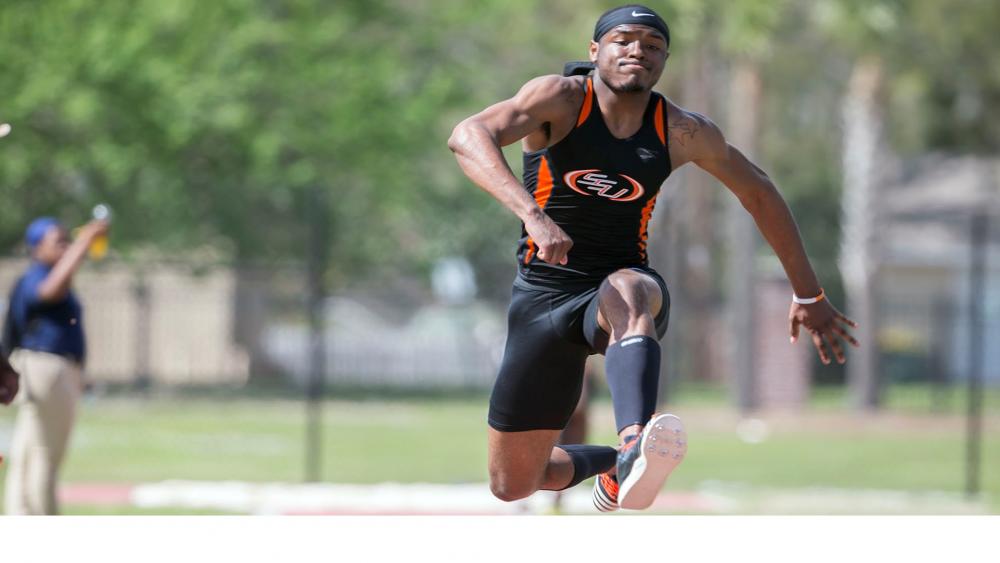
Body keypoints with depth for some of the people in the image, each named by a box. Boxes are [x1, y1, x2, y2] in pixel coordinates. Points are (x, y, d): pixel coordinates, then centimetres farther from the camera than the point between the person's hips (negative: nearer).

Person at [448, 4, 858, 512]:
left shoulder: (683, 134, 0)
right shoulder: (560, 99, -10)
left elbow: (759, 194, 17)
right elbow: (468, 136, -27)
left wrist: (808, 295, 19)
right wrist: (531, 213, -43)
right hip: (543, 293, 0)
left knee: (627, 293, -41)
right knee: (512, 485, 3)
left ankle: (634, 452, -63)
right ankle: (606, 461, 36)